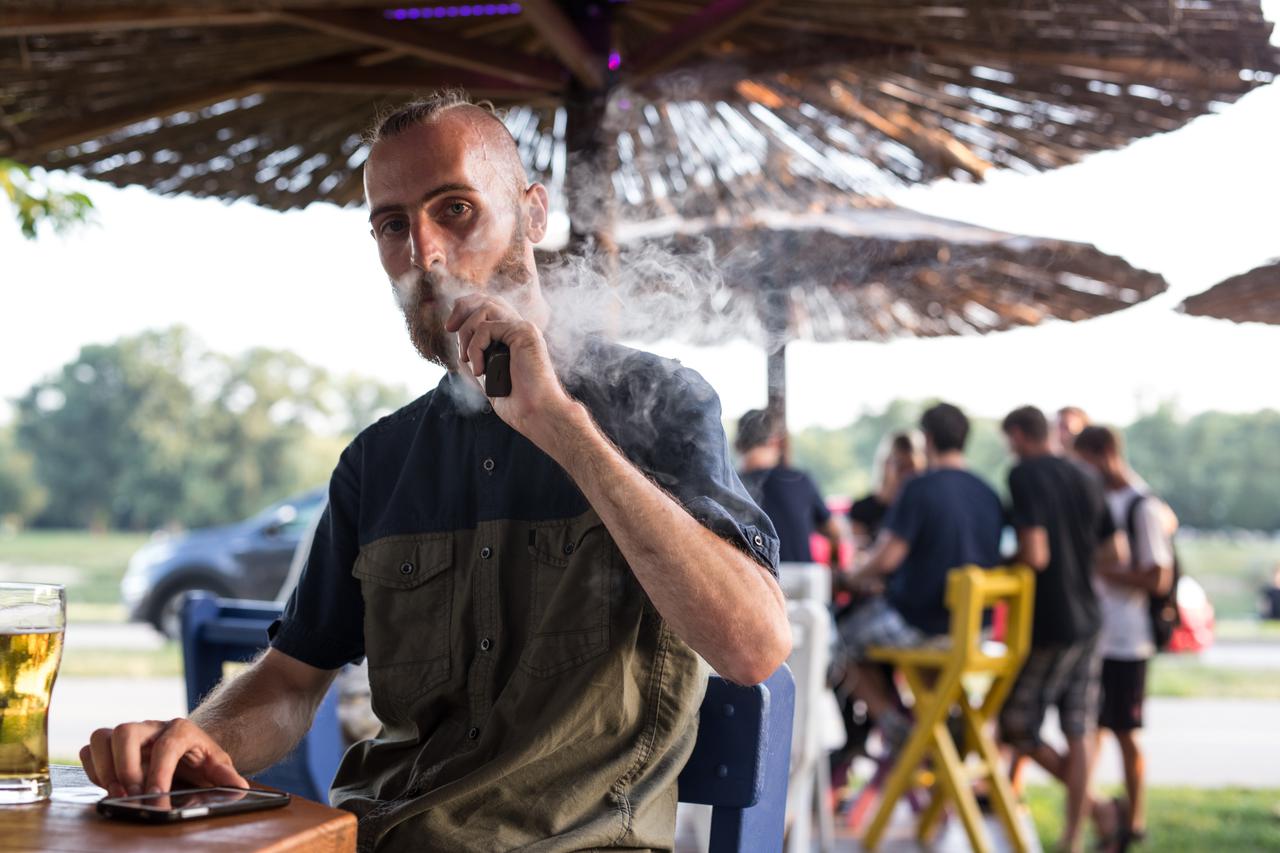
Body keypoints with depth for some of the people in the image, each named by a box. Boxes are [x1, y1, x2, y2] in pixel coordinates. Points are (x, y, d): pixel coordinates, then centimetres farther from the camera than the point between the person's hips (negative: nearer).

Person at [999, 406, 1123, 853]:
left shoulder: (1024, 477, -12)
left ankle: (1093, 804, 2)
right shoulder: (1084, 481, 9)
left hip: (1049, 625, -7)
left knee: (1016, 724, 5)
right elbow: (1113, 555, 13)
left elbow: (1035, 555, -21)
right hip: (1087, 620, 7)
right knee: (1077, 735, 9)